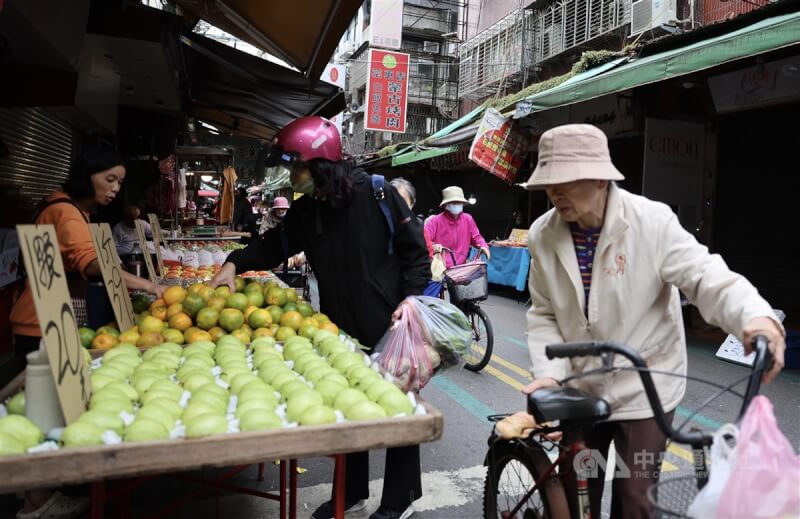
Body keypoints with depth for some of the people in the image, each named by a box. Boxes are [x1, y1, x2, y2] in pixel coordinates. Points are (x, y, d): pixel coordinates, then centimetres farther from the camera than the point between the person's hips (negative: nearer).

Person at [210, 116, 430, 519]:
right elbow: (274, 245, 16)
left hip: (388, 325, -5)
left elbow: (415, 249, -10)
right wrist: (236, 263, 2)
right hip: (340, 328, 6)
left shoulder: (376, 193, -13)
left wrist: (411, 298, -17)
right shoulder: (305, 210, 3)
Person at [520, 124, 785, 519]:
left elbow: (706, 277, -22)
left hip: (643, 391, -3)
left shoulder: (652, 222, -19)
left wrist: (756, 316, -42)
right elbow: (544, 314, -2)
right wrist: (548, 372, -13)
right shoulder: (542, 235, -8)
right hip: (580, 389, 3)